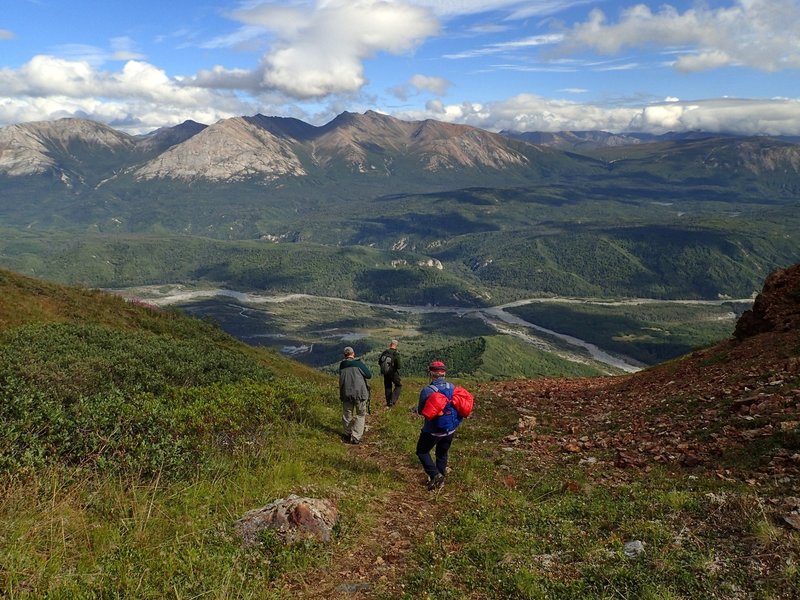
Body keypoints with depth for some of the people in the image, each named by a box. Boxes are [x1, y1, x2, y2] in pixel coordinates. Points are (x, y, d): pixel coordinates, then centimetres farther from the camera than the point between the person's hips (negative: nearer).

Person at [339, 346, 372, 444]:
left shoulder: (341, 365, 2)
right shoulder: (358, 364, -9)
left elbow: (341, 379, 12)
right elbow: (369, 375, -4)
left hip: (346, 394, 3)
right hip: (360, 393, -3)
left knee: (347, 415, 17)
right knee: (361, 415, 8)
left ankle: (347, 435, 29)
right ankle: (356, 437, 1)